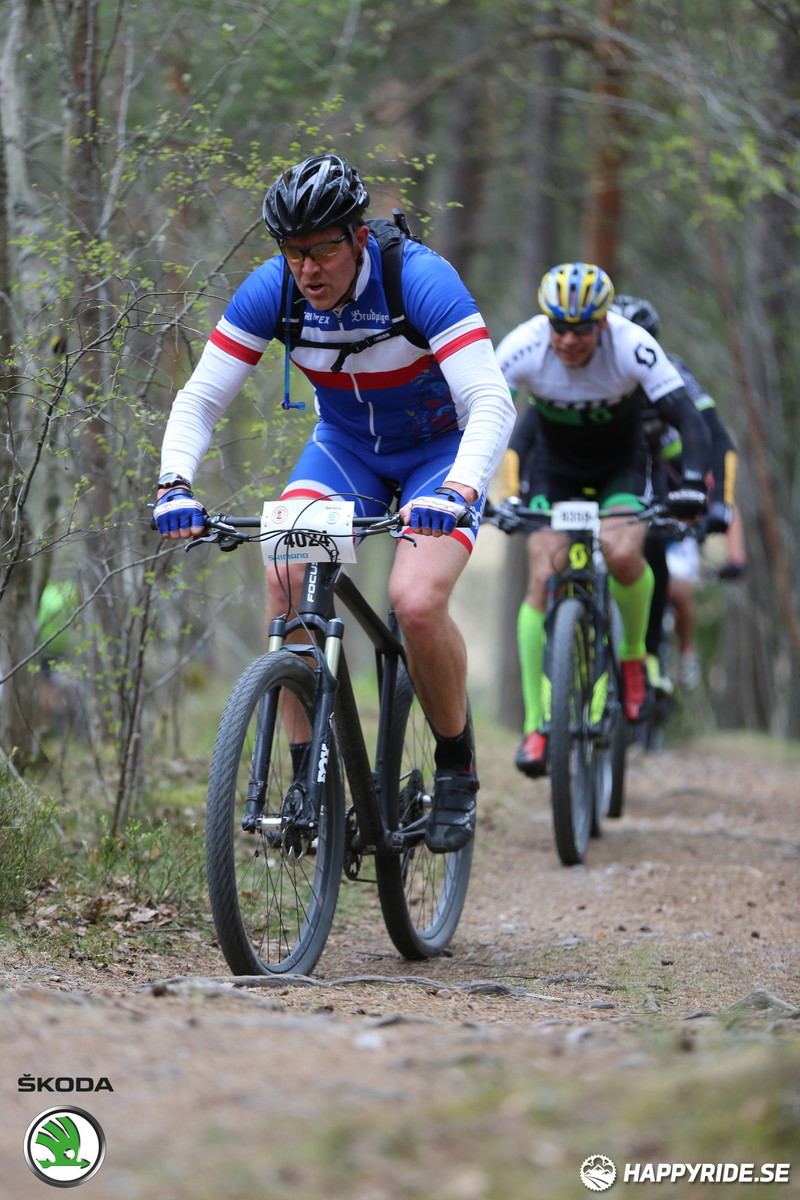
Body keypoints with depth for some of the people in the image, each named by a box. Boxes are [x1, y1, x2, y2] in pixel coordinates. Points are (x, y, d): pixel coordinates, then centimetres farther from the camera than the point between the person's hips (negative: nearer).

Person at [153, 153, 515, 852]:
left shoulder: (421, 279, -30)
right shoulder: (271, 290, -18)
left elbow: (493, 403, -37)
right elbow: (200, 398, -14)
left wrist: (456, 491, -54)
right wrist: (176, 484, -33)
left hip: (441, 450, -4)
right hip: (344, 447, 4)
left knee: (416, 602, -27)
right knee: (286, 578, -24)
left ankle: (457, 767, -1)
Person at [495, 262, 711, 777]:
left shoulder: (633, 347, -30)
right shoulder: (524, 347, -28)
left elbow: (689, 418, -33)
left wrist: (692, 483, -48)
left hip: (621, 464, -1)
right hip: (555, 466, 1)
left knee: (623, 553, -29)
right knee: (543, 582, -13)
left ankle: (634, 656, 0)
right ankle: (537, 725, -4)